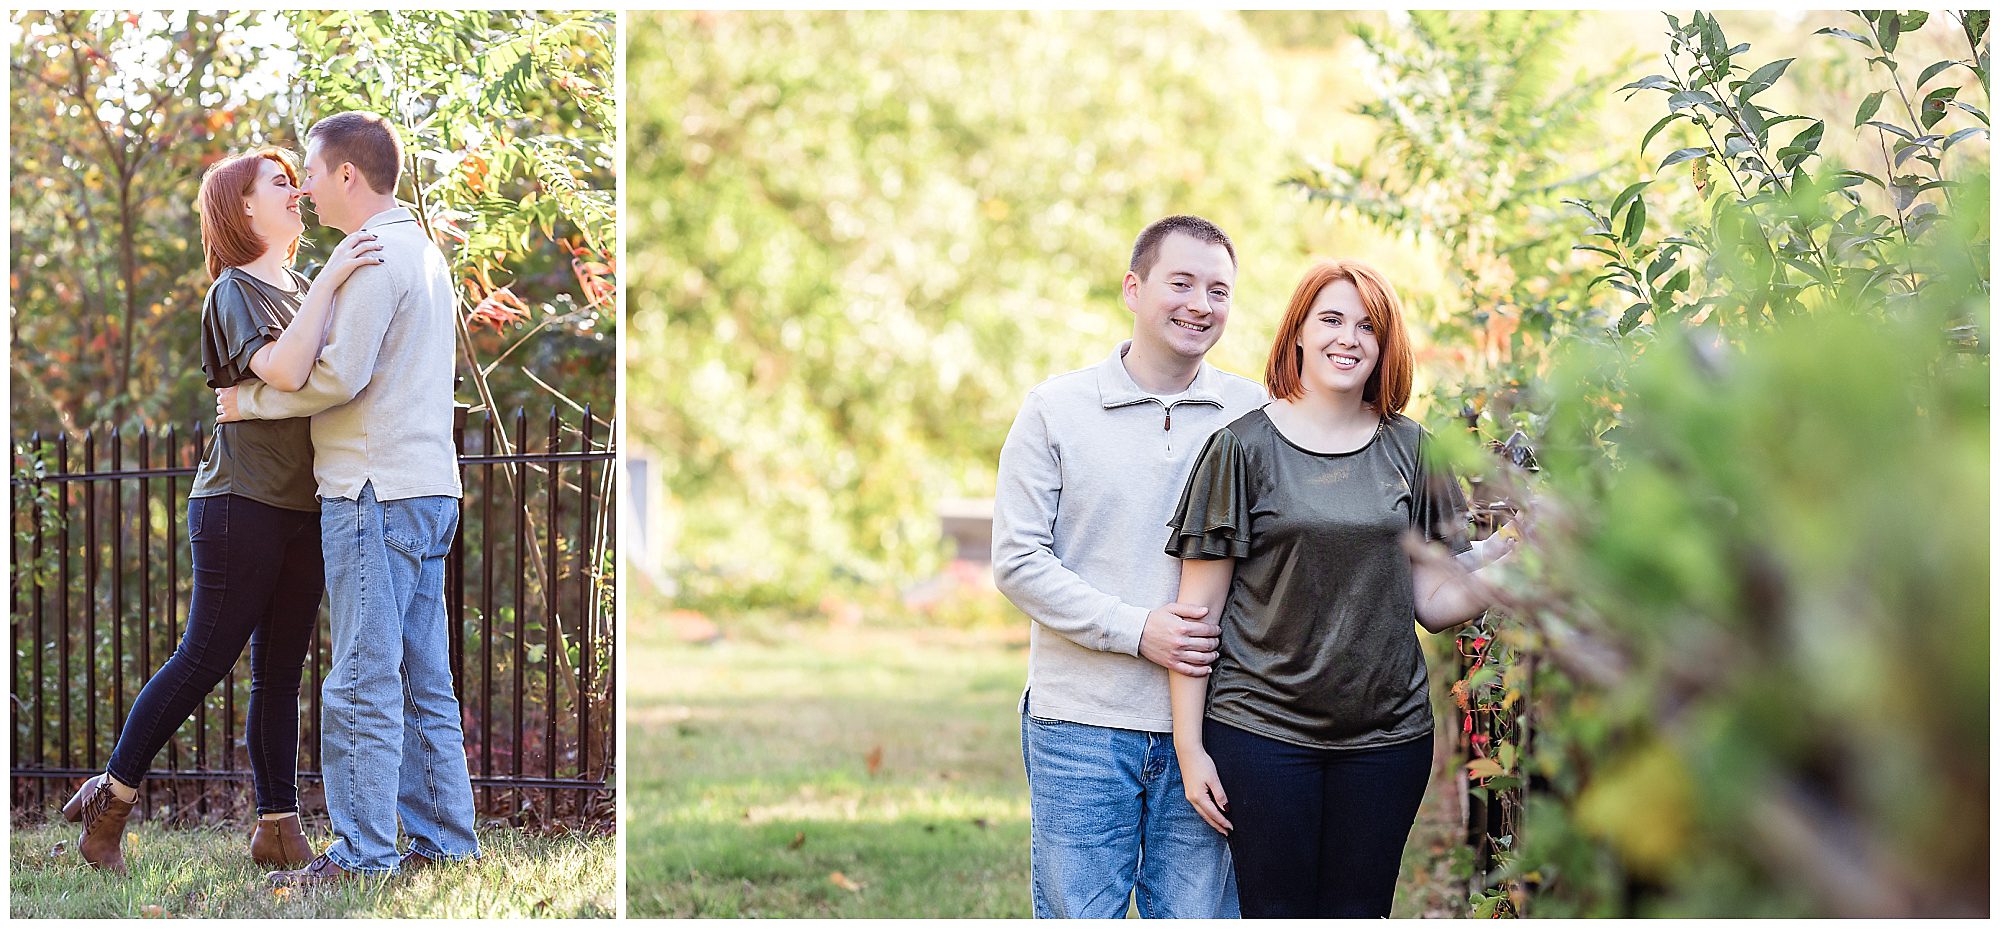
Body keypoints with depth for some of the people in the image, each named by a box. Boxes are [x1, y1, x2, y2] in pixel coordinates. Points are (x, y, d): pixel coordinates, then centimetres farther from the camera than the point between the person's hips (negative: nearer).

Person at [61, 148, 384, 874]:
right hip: (244, 500, -7)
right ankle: (110, 798, 8)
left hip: (304, 507, 7)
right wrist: (331, 280, -26)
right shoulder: (234, 291, -7)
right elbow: (284, 370, -25)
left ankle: (278, 829, 10)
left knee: (280, 671, 7)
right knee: (206, 658, -5)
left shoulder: (303, 289, 17)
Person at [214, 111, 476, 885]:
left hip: (375, 489, -10)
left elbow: (341, 373, -18)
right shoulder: (422, 250, 19)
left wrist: (253, 401, -4)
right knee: (422, 681, 11)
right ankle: (443, 840, 14)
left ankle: (363, 853, -6)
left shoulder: (375, 255, -12)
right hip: (428, 489, 10)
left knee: (363, 682, -7)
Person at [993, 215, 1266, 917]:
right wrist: (1136, 630, -13)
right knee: (1077, 916, 1)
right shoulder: (1055, 409, 2)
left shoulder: (1256, 417, 7)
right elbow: (1018, 561, -3)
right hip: (1080, 722, -2)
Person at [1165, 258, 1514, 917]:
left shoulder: (1411, 450, 9)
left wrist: (1503, 573, -12)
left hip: (1387, 733, 3)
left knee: (1358, 913, 6)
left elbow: (1433, 603, 8)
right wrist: (1189, 746, -7)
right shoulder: (1244, 448, -1)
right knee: (1278, 913, 0)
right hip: (1262, 731, -3)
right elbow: (1198, 609, -2)